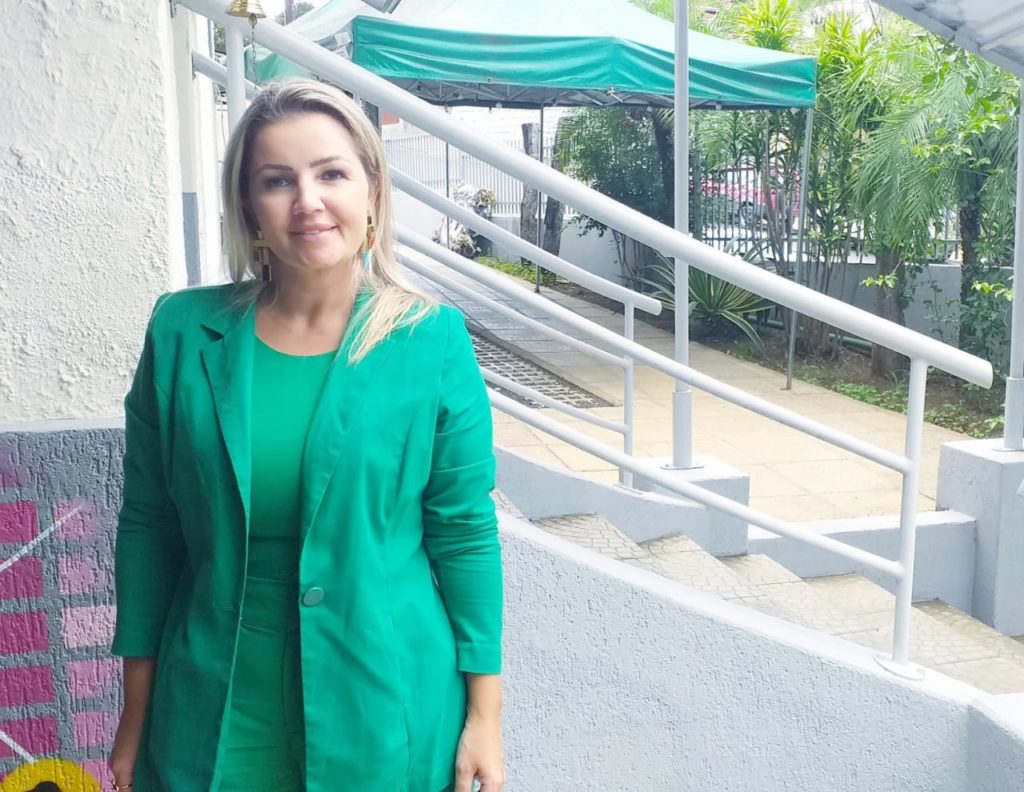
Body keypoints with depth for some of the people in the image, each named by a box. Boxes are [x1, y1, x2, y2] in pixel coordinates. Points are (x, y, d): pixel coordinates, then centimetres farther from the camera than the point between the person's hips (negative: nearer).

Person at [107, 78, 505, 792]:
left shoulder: (434, 342, -9)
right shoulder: (183, 332, -5)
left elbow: (465, 532, -5)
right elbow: (148, 526, 1)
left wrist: (485, 713, -3)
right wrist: (138, 709, 5)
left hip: (386, 707, -1)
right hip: (215, 712, 2)